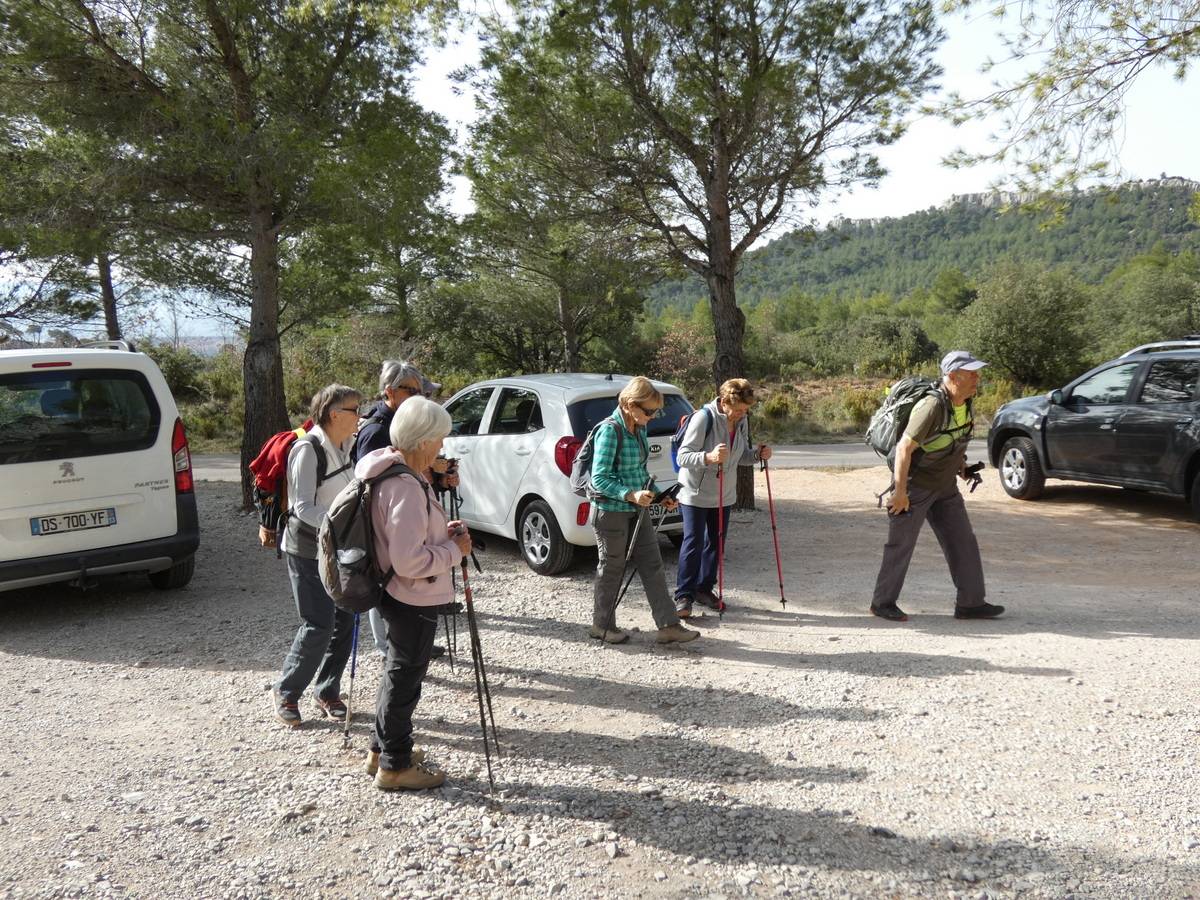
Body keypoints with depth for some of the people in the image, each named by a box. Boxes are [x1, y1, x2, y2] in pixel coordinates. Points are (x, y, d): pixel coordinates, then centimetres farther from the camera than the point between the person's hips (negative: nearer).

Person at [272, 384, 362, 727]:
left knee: (344, 622, 7)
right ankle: (286, 692, 14)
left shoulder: (344, 447, 6)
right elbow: (304, 508, -22)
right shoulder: (308, 449, -18)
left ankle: (328, 693, 22)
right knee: (318, 626, -7)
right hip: (308, 552, -7)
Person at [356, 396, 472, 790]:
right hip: (414, 600, -10)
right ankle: (395, 765, 22)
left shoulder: (386, 472, 3)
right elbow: (409, 561, -30)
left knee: (397, 673, 24)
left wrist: (440, 532, 5)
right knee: (405, 679, 6)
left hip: (396, 594, 10)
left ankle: (383, 749, 39)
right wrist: (455, 549, -17)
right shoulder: (407, 488, -28)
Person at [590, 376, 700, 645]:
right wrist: (631, 495, -30)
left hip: (636, 511, 8)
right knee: (612, 568, 6)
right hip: (611, 511, -8)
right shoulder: (610, 430, -19)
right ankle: (601, 625, 23)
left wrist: (659, 496, 7)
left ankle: (668, 626, 11)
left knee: (652, 565, 6)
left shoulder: (639, 430, 7)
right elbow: (599, 478, -21)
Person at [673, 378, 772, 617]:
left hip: (724, 494, 7)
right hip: (695, 493, -7)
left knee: (717, 542, 11)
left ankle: (704, 588, 25)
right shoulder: (704, 418, -21)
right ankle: (683, 595, 3)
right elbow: (682, 456, -24)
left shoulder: (742, 421, 1)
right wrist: (708, 457, -42)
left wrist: (758, 454, -9)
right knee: (693, 543, -6)